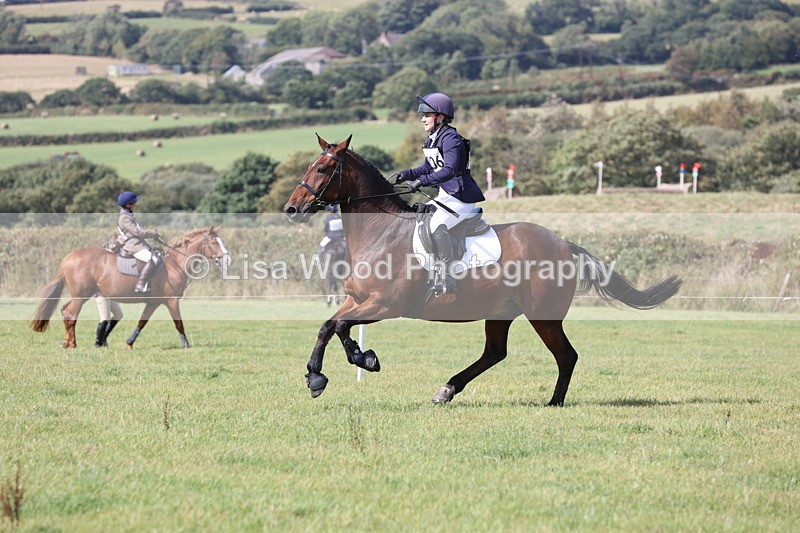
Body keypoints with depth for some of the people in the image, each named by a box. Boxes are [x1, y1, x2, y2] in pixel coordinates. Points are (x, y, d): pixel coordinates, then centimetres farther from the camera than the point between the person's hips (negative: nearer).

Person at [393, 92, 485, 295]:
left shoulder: (451, 138, -17)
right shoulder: (432, 139, 12)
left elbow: (449, 170, -28)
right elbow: (429, 168, 21)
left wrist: (422, 181, -34)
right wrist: (408, 174, 5)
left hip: (461, 197, -11)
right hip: (445, 196, 11)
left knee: (436, 224, -30)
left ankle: (447, 279, -30)